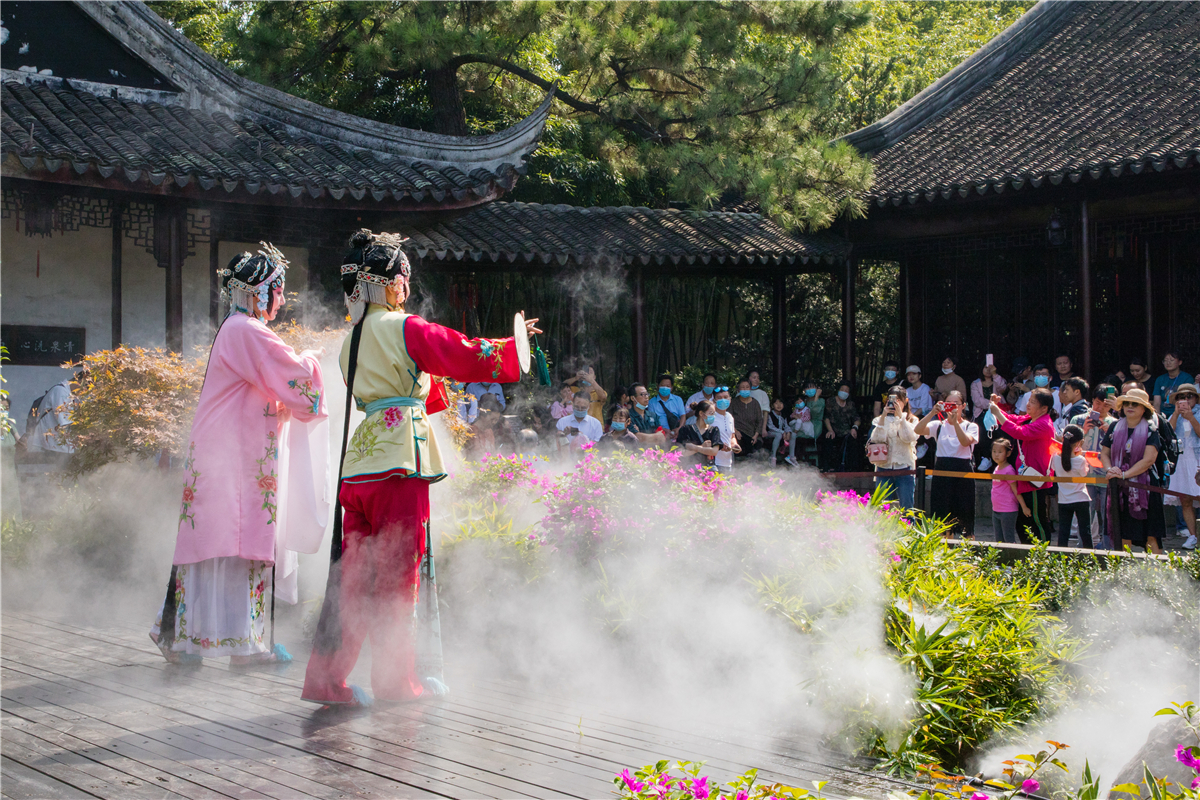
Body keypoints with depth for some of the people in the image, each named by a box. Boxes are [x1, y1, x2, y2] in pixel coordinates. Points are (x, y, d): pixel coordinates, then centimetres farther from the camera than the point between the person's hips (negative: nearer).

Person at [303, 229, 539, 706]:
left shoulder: (353, 341, 18)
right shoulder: (404, 329, -6)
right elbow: (468, 358, -5)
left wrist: (437, 383, 41)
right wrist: (514, 343, 11)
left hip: (357, 462, 7)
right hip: (399, 460, -7)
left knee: (353, 572, 8)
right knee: (397, 573, 2)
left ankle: (326, 678, 7)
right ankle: (396, 678, 11)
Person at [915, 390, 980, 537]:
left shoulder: (971, 426, 6)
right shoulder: (939, 425, 9)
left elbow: (966, 442, -16)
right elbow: (918, 430, -10)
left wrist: (955, 422, -25)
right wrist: (932, 412, -21)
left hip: (963, 473, -2)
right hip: (942, 472, 2)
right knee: (942, 516, 2)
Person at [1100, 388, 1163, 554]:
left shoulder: (1151, 430, -4)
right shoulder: (1115, 427, 8)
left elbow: (1148, 460, -13)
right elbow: (1104, 453, 11)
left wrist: (1125, 475, -18)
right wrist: (1109, 470, -9)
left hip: (1143, 487, -3)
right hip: (1119, 490, 3)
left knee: (1151, 535, -7)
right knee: (1123, 536, 4)